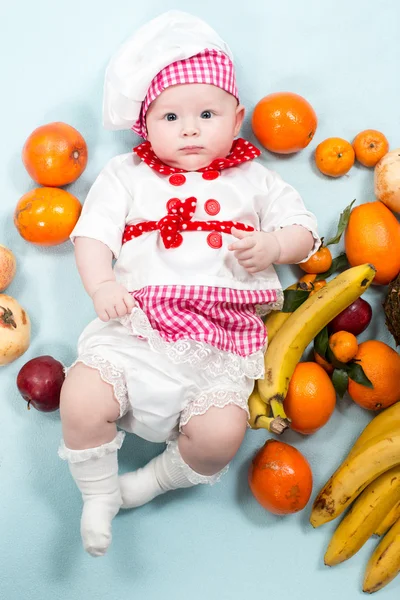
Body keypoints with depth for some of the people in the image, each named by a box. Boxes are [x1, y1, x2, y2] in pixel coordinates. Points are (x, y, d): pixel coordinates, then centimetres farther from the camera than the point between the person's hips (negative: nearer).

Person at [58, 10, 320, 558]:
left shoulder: (252, 179, 17)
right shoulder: (127, 175, 14)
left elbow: (303, 229, 14)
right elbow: (93, 232, 5)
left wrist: (272, 246, -9)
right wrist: (101, 285, -14)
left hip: (222, 337, 0)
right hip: (135, 326, 0)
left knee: (220, 433, -20)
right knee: (82, 401, -20)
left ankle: (159, 477, 13)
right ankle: (99, 494, 9)